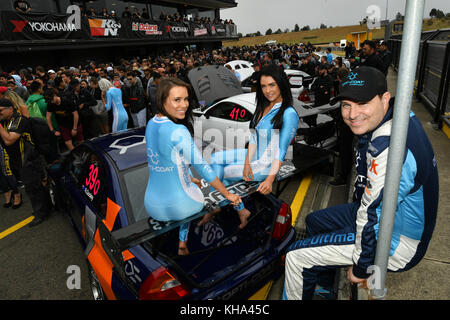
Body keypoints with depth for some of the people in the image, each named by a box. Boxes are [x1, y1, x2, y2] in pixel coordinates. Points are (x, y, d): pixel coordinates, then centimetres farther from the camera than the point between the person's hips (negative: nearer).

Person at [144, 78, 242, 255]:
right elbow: (202, 168, -21)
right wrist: (228, 195, -10)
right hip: (177, 206, -6)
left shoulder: (151, 124, 0)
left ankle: (183, 245, 39)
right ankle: (183, 245, 36)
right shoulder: (178, 132, -25)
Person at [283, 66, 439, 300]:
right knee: (315, 221, 22)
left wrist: (361, 268, -15)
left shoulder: (389, 148, -35)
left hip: (397, 242, -10)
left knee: (297, 256, -11)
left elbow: (375, 218, -30)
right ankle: (325, 290, 39)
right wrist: (355, 211, 21)